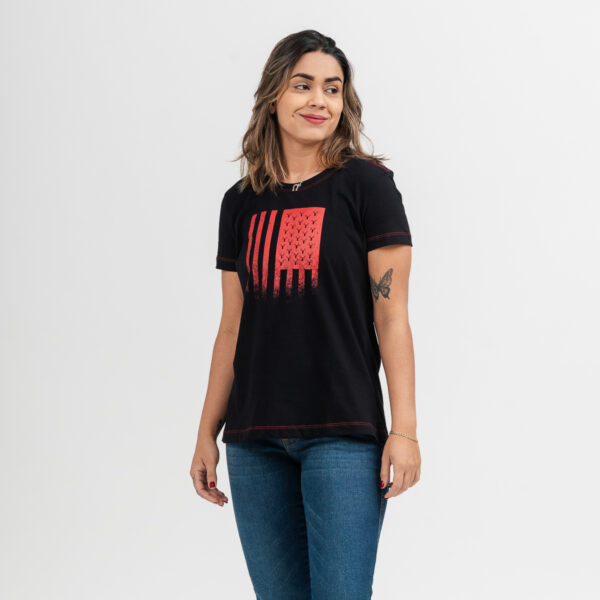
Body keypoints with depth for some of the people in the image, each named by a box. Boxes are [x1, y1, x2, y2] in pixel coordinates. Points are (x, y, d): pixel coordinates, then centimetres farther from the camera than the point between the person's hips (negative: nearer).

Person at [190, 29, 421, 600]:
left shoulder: (366, 184, 0)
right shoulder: (242, 202, 12)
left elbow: (391, 317, -5)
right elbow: (232, 328, 15)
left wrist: (403, 430, -11)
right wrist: (206, 434, 12)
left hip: (342, 435, -4)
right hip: (253, 441, 4)